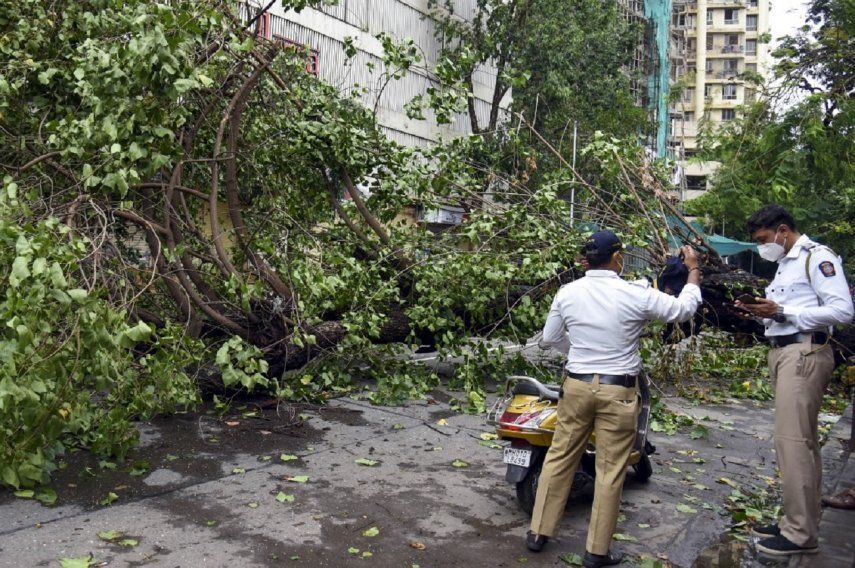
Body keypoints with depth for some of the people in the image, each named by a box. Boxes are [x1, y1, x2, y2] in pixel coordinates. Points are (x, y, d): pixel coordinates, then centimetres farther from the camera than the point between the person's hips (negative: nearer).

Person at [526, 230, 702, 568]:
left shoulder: (567, 293, -2)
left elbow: (549, 339, 8)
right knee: (610, 470, 7)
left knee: (559, 458, 14)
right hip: (618, 391, -3)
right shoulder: (637, 294, -11)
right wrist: (693, 270, 18)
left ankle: (538, 533, 23)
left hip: (577, 385, 3)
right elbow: (685, 308, 4)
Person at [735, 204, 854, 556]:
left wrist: (781, 311, -19)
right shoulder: (785, 263, 19)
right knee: (802, 440, 13)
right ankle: (800, 521, 20)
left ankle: (800, 534, -3)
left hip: (804, 353, -10)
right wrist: (764, 311, 4)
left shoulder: (817, 257, -9)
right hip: (783, 353, 10)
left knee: (793, 439, -10)